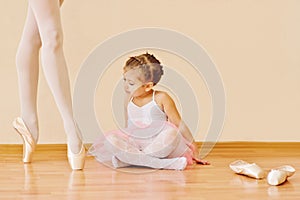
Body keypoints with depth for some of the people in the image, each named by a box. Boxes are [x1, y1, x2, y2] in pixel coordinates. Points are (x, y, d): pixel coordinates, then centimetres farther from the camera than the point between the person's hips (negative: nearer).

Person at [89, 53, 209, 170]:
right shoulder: (129, 98, 5)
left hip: (160, 144, -3)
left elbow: (179, 124, -5)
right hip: (135, 143, 3)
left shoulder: (161, 98, -7)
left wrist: (194, 151, -3)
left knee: (171, 132, -35)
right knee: (109, 139, -25)